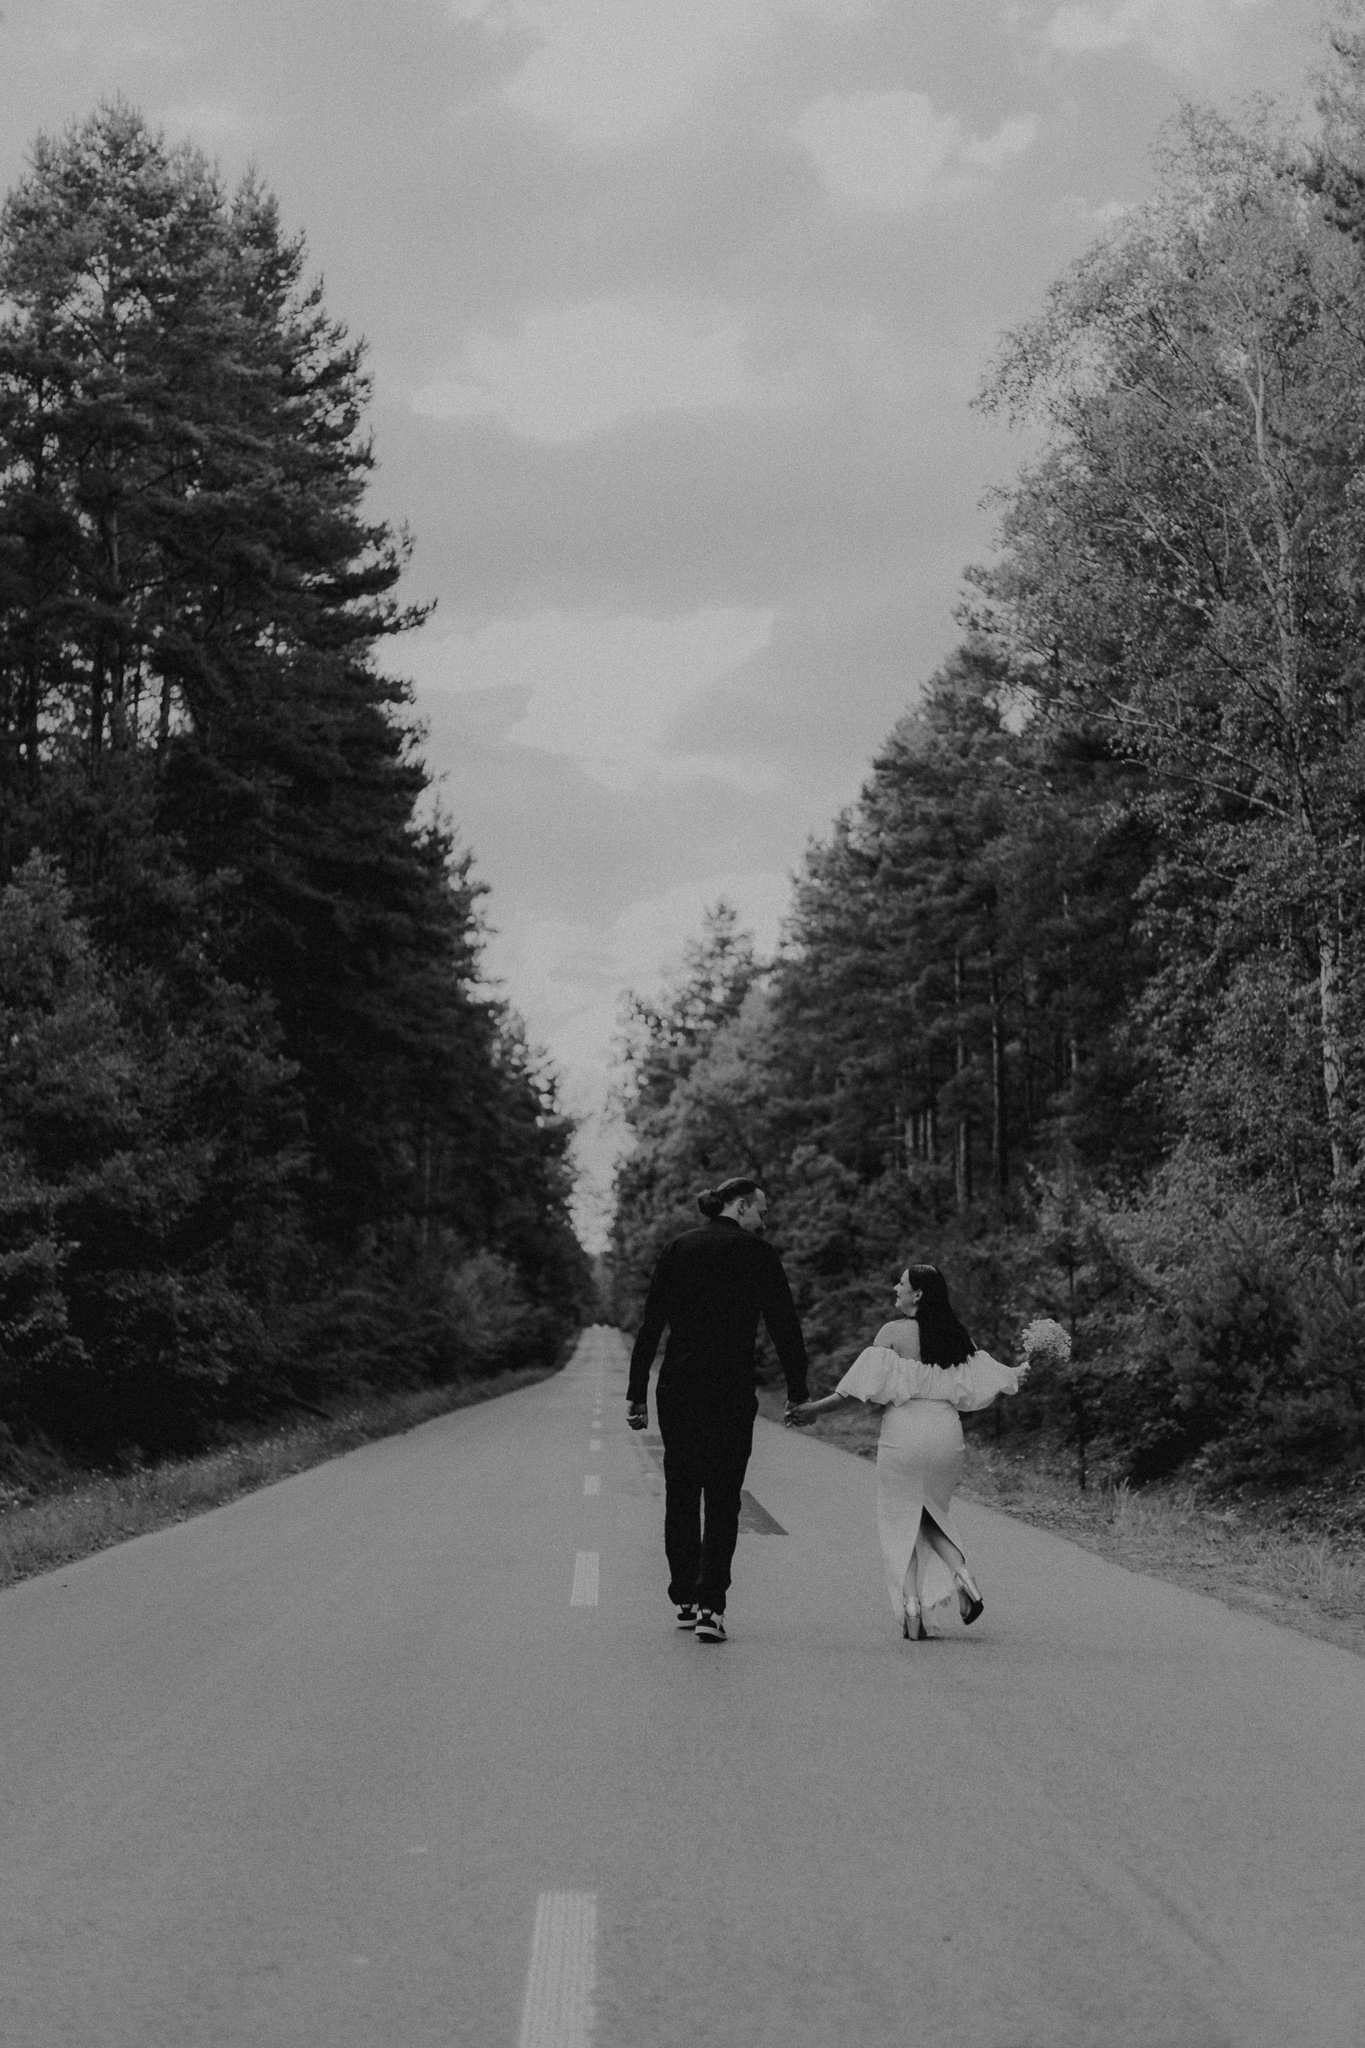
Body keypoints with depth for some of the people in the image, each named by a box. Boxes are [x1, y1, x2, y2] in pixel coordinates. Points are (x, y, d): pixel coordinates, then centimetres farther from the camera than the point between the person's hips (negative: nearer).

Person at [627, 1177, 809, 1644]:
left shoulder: (679, 1248, 8)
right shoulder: (756, 1253, -1)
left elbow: (650, 1322, 6)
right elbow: (785, 1325, -4)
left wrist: (636, 1392, 7)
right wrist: (796, 1391, 3)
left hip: (676, 1389, 4)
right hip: (730, 1391, -3)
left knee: (680, 1495, 15)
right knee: (722, 1500, 2)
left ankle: (684, 1600, 21)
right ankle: (710, 1605, -8)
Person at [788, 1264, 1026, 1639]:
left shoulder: (893, 1333, -8)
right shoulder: (956, 1337, 6)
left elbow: (863, 1387, -12)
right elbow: (983, 1378, 13)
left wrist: (816, 1408, -5)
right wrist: (1020, 1372, 34)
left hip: (903, 1432, -4)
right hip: (946, 1432, 5)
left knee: (902, 1521, 7)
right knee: (932, 1515, 22)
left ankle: (911, 1609, 1)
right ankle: (962, 1574, -2)